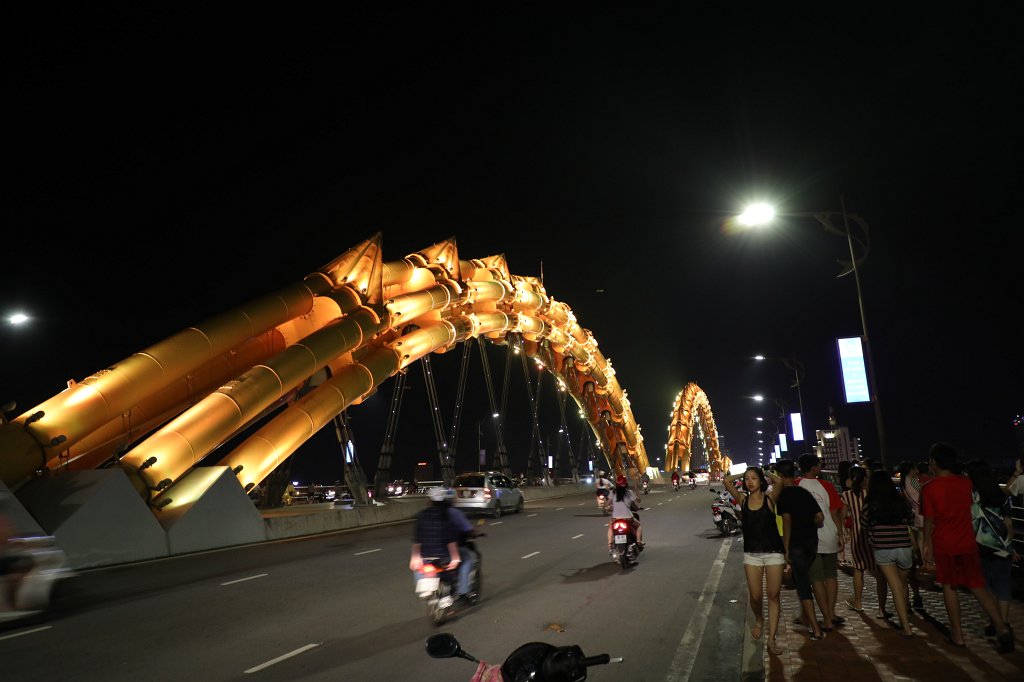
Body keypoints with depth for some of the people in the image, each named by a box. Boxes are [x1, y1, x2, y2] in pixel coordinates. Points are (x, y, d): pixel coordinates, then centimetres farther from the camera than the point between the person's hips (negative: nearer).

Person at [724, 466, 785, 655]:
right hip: (751, 554, 2)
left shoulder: (770, 498, -3)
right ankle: (759, 620, 35)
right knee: (755, 596, 4)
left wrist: (765, 473, -2)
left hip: (773, 553, -2)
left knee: (773, 595, -2)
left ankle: (772, 638, 3)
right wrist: (743, 474, 6)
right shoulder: (743, 500, 4)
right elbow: (727, 481, -3)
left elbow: (780, 482, -20)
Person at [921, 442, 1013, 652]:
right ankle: (1001, 627, -4)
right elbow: (969, 504, 16)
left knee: (949, 587, 10)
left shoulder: (929, 488, -14)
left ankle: (958, 635, 13)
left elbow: (929, 521, -8)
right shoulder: (966, 483, -2)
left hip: (944, 545, -3)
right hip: (967, 543, 3)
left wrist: (927, 546, 3)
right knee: (977, 586, 11)